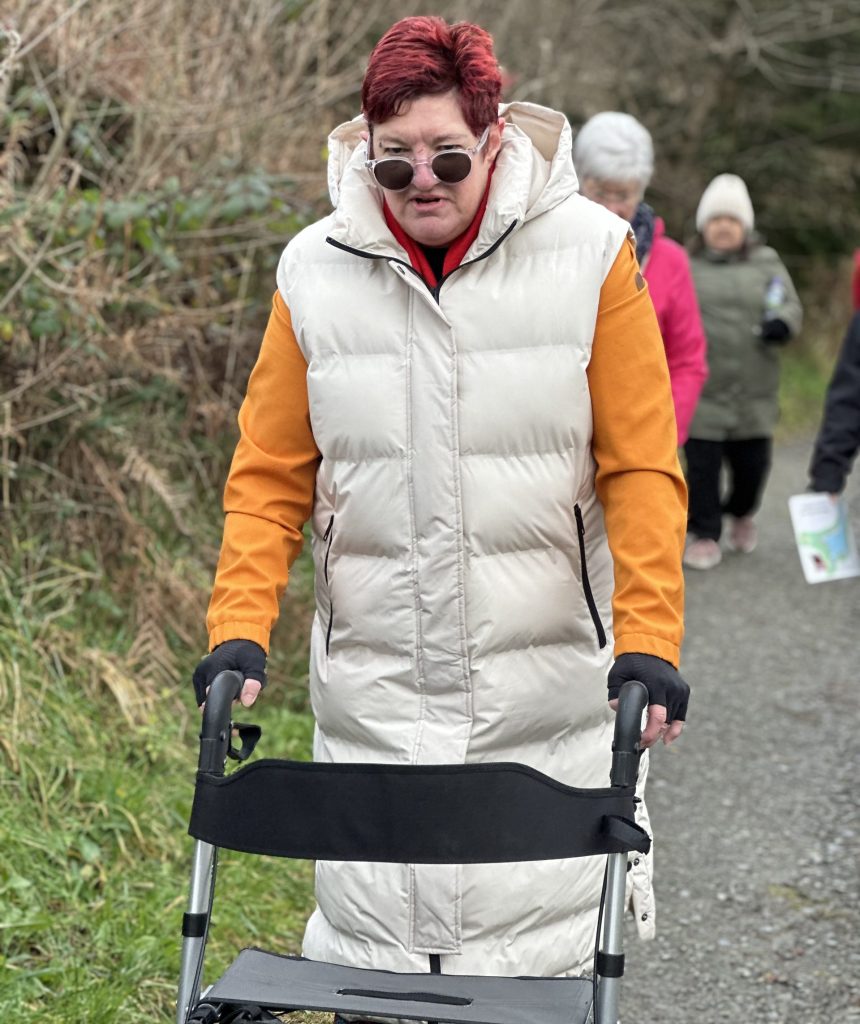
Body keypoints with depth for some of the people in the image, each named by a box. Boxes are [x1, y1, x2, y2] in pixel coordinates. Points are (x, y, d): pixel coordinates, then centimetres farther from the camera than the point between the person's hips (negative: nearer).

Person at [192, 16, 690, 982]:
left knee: (544, 961, 3)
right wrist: (238, 631, -5)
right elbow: (270, 477, 6)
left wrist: (648, 640, -13)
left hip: (547, 697, -1)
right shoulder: (317, 270, 2)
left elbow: (642, 469, -4)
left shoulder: (588, 255, -4)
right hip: (373, 694, 2)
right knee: (372, 958, 5)